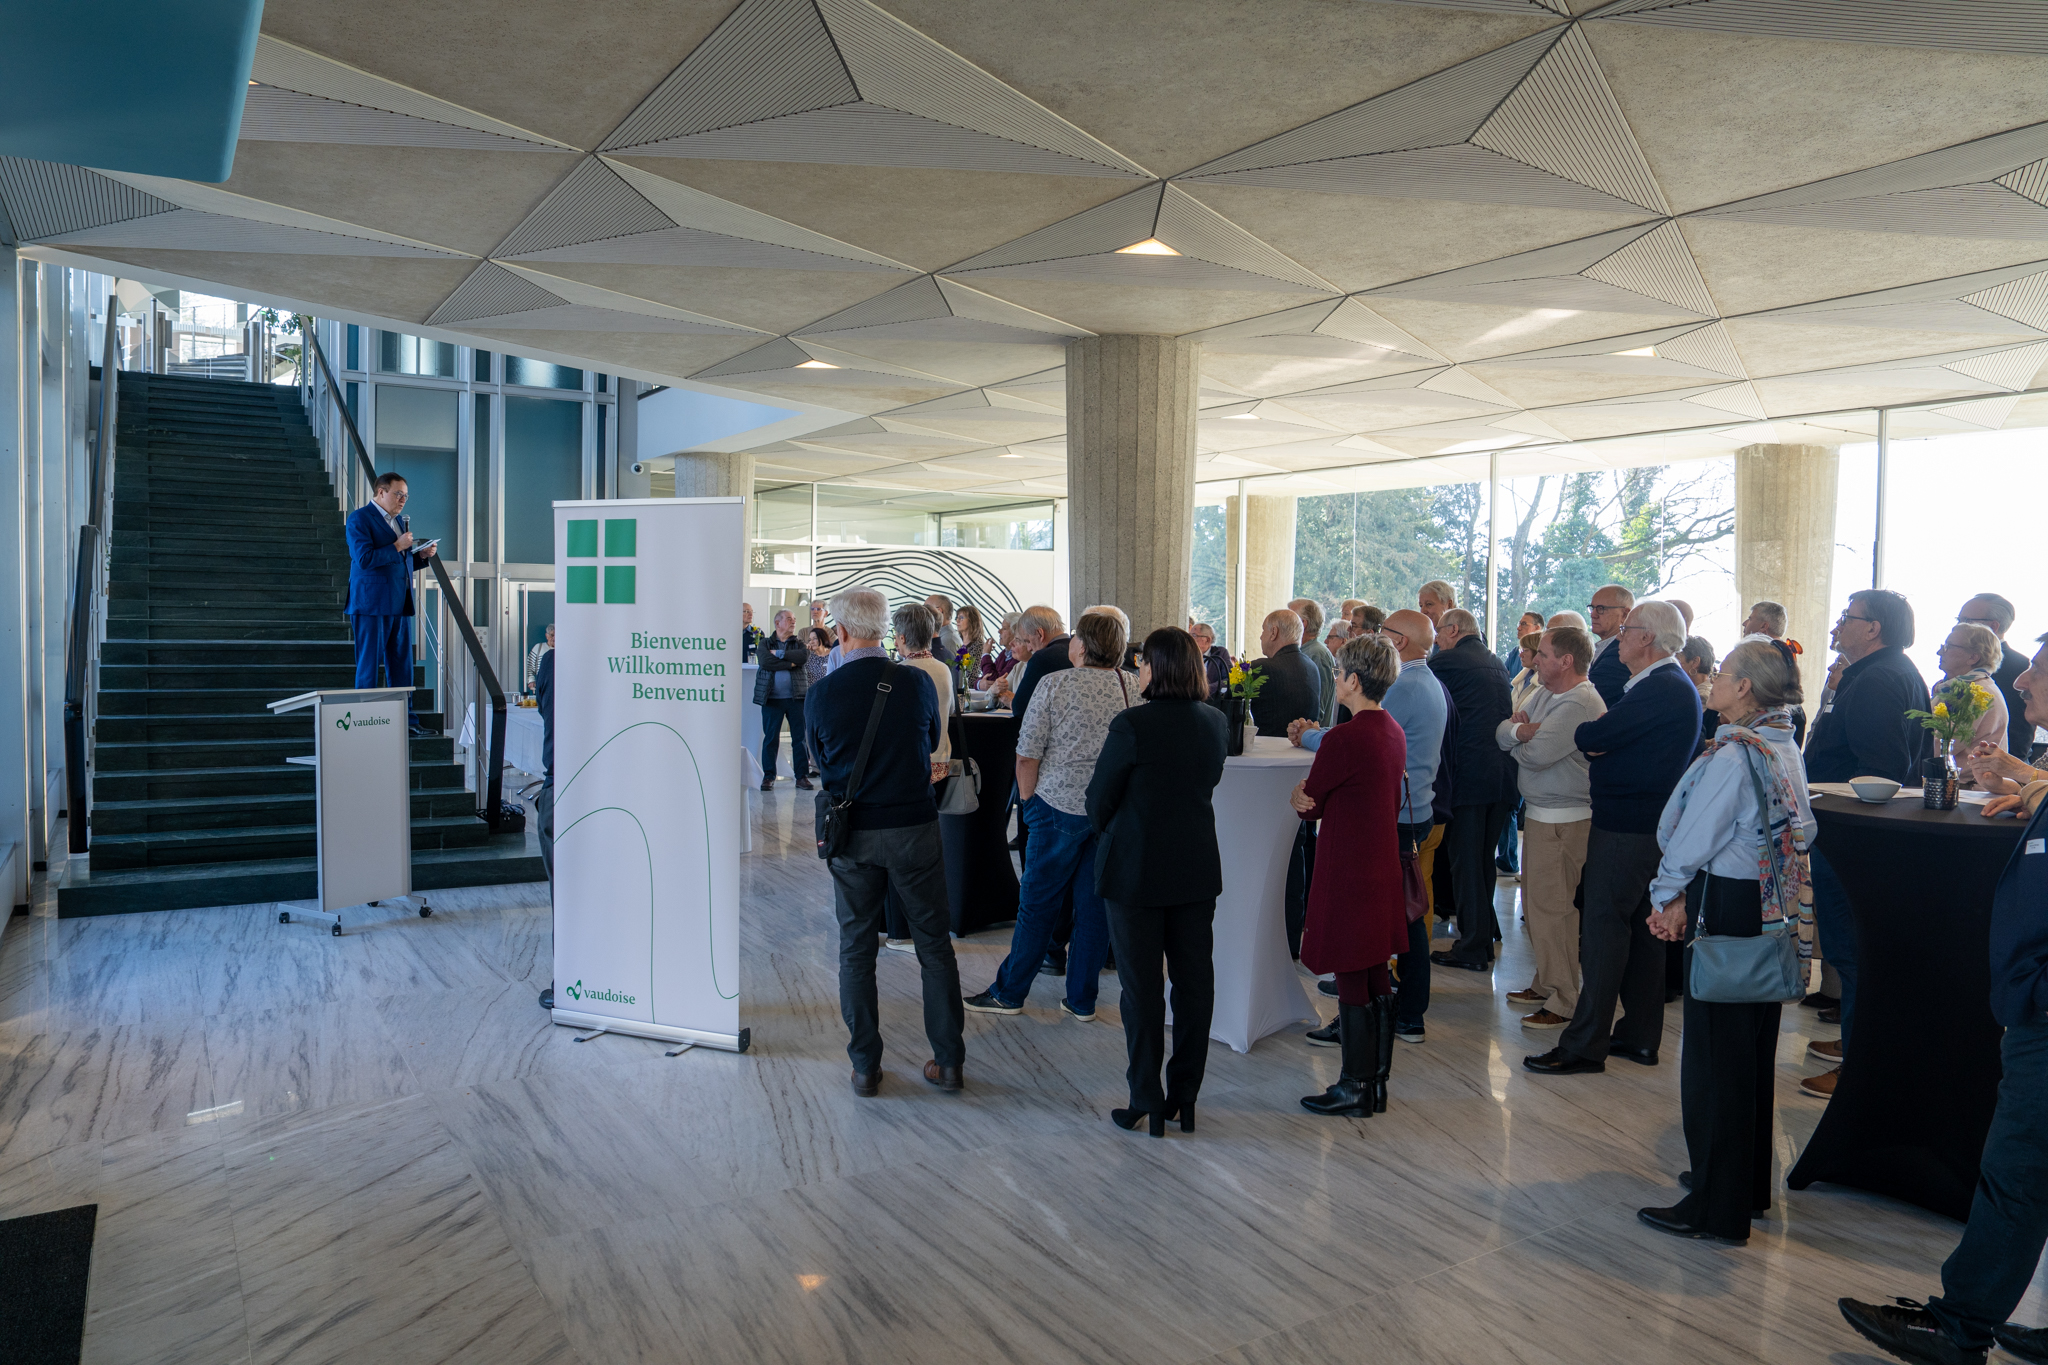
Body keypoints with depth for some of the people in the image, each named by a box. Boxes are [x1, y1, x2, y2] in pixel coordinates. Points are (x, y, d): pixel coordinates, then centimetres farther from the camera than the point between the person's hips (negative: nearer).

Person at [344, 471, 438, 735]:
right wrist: (397, 547, -16)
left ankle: (405, 719, 12)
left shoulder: (398, 520, 18)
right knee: (368, 664, -2)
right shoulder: (359, 519, -7)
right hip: (371, 604, -8)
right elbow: (364, 558, -19)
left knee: (401, 664, 8)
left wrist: (422, 555, 5)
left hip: (399, 604, 8)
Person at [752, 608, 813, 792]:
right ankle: (768, 777, 9)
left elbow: (805, 656, -9)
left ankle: (802, 776, 6)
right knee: (770, 737, 1)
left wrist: (779, 654, -7)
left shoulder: (799, 644, 15)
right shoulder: (765, 643, 10)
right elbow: (765, 661, -11)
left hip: (796, 697, 1)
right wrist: (790, 663, -9)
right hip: (772, 698, -1)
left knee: (800, 737, 0)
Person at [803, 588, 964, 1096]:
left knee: (856, 948, 11)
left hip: (852, 835, 0)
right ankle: (949, 1061, 17)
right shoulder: (917, 683, -8)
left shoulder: (821, 694, -9)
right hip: (915, 828, 0)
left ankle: (865, 1066, 17)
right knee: (934, 944, 11)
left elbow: (820, 761, 6)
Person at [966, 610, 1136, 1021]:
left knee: (1037, 902, 6)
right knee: (1094, 905, 10)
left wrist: (1027, 798, 5)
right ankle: (1081, 999, 19)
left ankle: (1009, 992, 17)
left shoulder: (1056, 684, -9)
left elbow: (1027, 755, -8)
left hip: (1061, 805, -4)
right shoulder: (1132, 691, 1)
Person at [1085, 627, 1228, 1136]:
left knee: (1141, 986, 5)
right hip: (1197, 869, 5)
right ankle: (1185, 1098, 22)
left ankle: (1148, 1104, 13)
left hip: (1136, 869, -5)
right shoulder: (1214, 721, 0)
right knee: (1194, 980, 12)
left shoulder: (1132, 725, -19)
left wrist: (1104, 834, 9)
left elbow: (1099, 799, -10)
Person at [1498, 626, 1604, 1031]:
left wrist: (1517, 736, -4)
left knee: (1553, 909, -5)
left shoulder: (1581, 704, -18)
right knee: (1535, 903, 16)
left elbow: (1537, 754, -25)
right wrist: (1520, 729, -15)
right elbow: (1501, 733, 8)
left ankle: (1565, 1002, 3)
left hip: (1563, 821, -10)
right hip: (1538, 814, 10)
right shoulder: (1545, 694, 13)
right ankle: (1545, 985, 28)